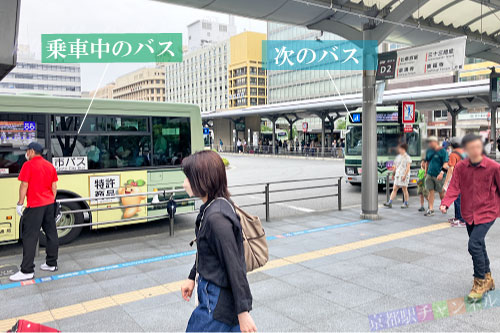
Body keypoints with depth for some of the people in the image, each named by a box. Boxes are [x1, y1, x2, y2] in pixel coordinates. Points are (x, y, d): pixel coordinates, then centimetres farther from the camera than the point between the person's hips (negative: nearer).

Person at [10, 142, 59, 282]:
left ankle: (27, 271, -1)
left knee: (30, 237, -3)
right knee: (51, 234, 12)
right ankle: (51, 264, 20)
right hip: (49, 205, 7)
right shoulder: (50, 166, 11)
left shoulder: (28, 165, -9)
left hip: (35, 206, -7)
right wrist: (51, 202, 19)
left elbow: (24, 186, -12)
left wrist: (20, 203, -5)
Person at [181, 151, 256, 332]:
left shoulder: (217, 218, -27)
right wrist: (192, 278, 25)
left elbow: (235, 266, -25)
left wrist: (243, 312, -20)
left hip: (218, 302, -9)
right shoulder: (209, 208, 4)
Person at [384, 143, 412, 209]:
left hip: (404, 176, -6)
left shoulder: (407, 157, -4)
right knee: (394, 189, 0)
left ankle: (406, 203, 13)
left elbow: (408, 167, -11)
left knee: (404, 189, 1)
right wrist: (393, 174, 18)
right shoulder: (398, 157, 15)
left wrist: (405, 175, -20)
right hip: (397, 175, 6)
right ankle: (389, 203, -6)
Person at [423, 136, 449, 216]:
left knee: (441, 192, 7)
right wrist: (426, 172, 20)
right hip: (430, 175, 5)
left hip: (439, 176, -4)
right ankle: (431, 209, 1)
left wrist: (442, 173, -27)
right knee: (431, 191, -1)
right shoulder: (429, 151, 10)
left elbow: (445, 163, -16)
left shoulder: (442, 151, -8)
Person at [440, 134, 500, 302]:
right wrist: (445, 203, -24)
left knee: (474, 245, -16)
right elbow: (454, 187, -8)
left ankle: (480, 282, 3)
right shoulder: (460, 167, -4)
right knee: (478, 246, 16)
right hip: (469, 213, 4)